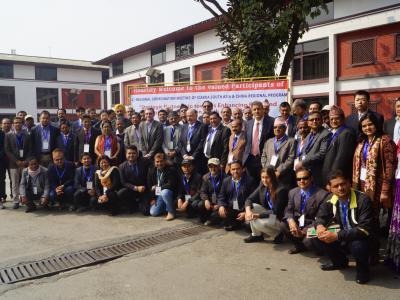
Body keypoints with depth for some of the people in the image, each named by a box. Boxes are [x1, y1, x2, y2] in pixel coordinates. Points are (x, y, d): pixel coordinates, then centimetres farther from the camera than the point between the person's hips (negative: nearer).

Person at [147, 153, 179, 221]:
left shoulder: (171, 170, -13)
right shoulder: (151, 171, 3)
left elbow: (171, 185, -21)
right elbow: (149, 186, 6)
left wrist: (158, 187, -16)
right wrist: (152, 198, 0)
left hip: (169, 193, -5)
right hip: (158, 196, 5)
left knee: (164, 192, -39)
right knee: (153, 212, -12)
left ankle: (171, 212, -16)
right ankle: (166, 206, 20)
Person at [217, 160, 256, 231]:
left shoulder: (250, 181, -7)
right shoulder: (226, 181, 8)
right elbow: (221, 197, 7)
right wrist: (221, 206, -14)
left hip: (243, 210, -4)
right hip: (230, 210, 4)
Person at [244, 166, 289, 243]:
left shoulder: (281, 190, -24)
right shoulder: (262, 186, -5)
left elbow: (276, 212, -22)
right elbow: (249, 199, -4)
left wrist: (258, 215, -28)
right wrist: (248, 210, -25)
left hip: (280, 218, -7)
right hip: (268, 213, 7)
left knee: (258, 223, -28)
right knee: (251, 206, -12)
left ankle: (279, 233, 0)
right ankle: (256, 235, 2)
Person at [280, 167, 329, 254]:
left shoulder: (322, 195, -16)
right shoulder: (292, 192, 3)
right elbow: (288, 210, 6)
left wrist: (305, 231, -25)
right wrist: (290, 220, -19)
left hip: (312, 226, -6)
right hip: (297, 223, 6)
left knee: (308, 241, -33)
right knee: (283, 225, -21)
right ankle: (299, 246, 5)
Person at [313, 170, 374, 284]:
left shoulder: (362, 200, -23)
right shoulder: (331, 201, -5)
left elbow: (365, 229, -29)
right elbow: (320, 217, 3)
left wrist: (337, 236, -36)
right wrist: (320, 226, -25)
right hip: (342, 239, 6)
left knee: (357, 246, -38)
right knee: (316, 238, -11)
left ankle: (363, 268, -1)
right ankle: (340, 262, 15)